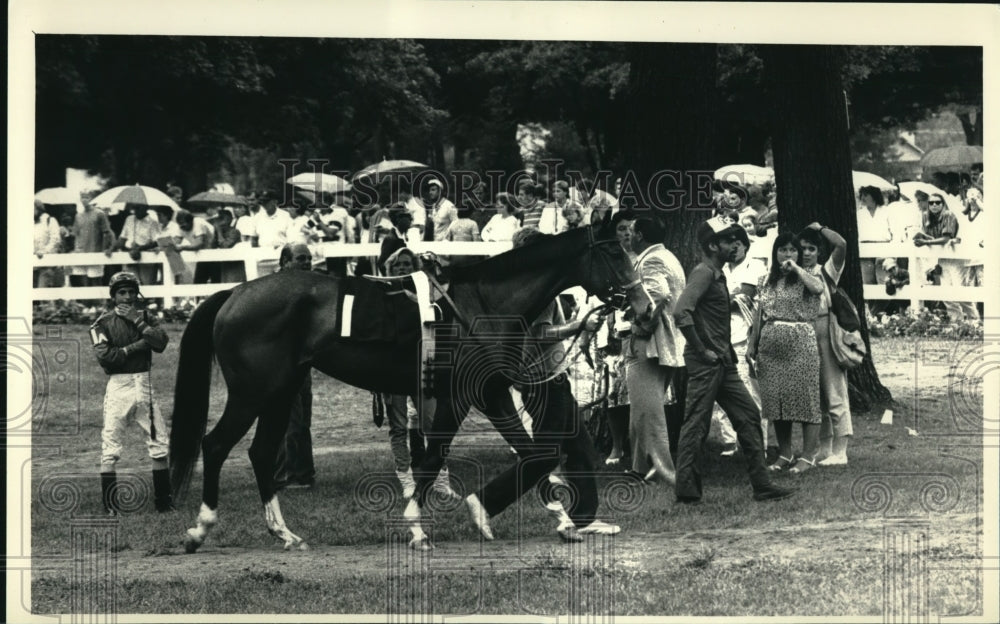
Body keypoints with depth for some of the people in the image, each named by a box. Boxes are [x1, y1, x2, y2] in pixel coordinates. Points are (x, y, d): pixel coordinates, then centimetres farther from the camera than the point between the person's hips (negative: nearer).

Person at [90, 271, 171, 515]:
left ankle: (163, 501, 13)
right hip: (118, 385, -3)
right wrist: (135, 347, -12)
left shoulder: (146, 318, 9)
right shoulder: (103, 323, -1)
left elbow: (161, 343, -9)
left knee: (160, 443, 4)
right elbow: (104, 357, -14)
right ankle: (109, 505, 1)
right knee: (110, 446, -5)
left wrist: (138, 321, -13)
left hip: (144, 384, 3)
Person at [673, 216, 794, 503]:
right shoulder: (702, 273, -13)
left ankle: (762, 484, 10)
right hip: (705, 365, -10)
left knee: (748, 415, 8)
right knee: (696, 424, -5)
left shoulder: (718, 275, 18)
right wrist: (701, 350, -19)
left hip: (723, 364, 10)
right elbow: (681, 312, -27)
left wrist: (726, 352, 16)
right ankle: (686, 489, 1)